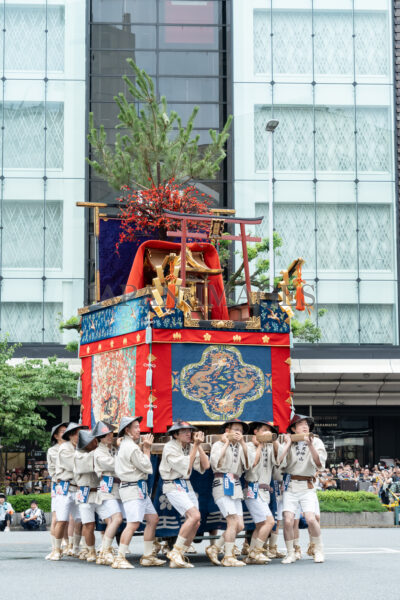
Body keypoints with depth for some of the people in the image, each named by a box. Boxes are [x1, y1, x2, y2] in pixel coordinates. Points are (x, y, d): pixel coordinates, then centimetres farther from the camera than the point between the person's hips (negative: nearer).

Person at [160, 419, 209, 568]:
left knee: (195, 524, 0)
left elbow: (205, 465, -1)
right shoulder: (170, 448, -11)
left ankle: (179, 557, 10)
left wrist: (199, 446, -7)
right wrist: (195, 446, -17)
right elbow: (186, 467, -19)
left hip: (187, 486, 7)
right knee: (195, 515, -23)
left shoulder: (191, 447, 9)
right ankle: (175, 551, -15)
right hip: (174, 487, -7)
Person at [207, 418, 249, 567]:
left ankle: (214, 548, 13)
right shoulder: (218, 445, 4)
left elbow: (248, 465, 4)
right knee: (233, 522, -16)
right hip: (222, 485, -7)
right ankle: (228, 557, -10)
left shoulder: (240, 448, 20)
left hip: (236, 487, 7)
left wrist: (243, 444, 0)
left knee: (239, 525, 1)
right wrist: (226, 444, -6)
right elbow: (216, 464, -13)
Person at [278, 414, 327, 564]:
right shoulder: (288, 443, 8)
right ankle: (290, 553, 6)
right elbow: (279, 462, -8)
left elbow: (319, 464, -8)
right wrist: (288, 444, -7)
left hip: (307, 486, -1)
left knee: (310, 519, -17)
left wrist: (310, 446, -18)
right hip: (290, 486, 1)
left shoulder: (316, 441, 7)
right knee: (288, 520, -12)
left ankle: (318, 550, 4)